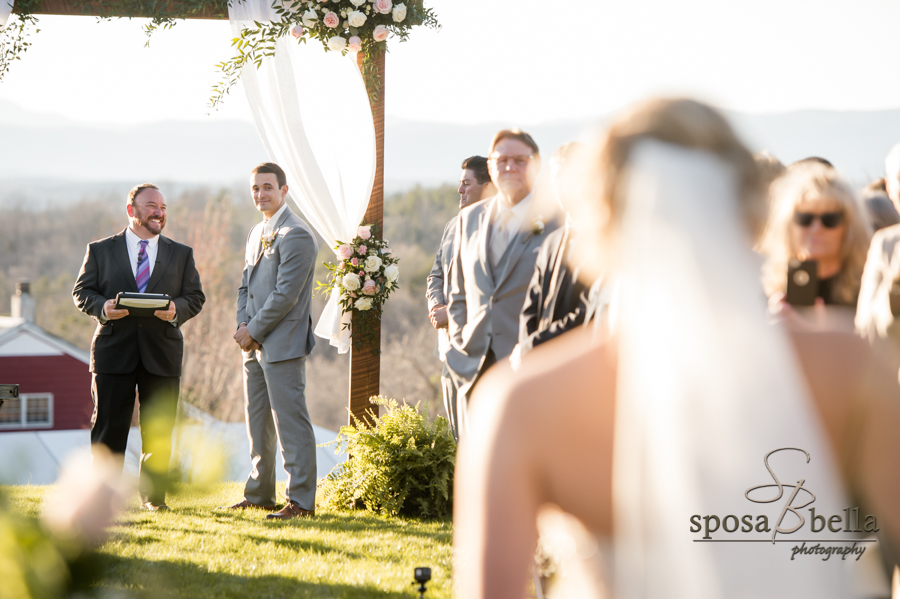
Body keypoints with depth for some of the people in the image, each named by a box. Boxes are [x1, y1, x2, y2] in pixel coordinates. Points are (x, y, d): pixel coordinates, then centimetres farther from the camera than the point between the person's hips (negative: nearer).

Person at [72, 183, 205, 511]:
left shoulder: (181, 254, 13)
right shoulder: (100, 251, 8)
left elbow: (195, 296, 9)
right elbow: (82, 291, 7)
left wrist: (177, 309, -12)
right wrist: (102, 307, -14)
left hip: (162, 352, 2)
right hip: (114, 351, -1)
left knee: (159, 431, 2)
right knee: (108, 428, 0)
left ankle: (153, 496, 12)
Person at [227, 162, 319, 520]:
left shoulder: (295, 235, -13)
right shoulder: (257, 233, 17)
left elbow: (286, 295, -18)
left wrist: (254, 331, -12)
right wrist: (243, 324, 3)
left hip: (283, 343, -9)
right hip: (255, 344, 9)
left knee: (290, 422, -8)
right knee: (257, 422, 14)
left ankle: (301, 500, -5)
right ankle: (259, 493, 23)